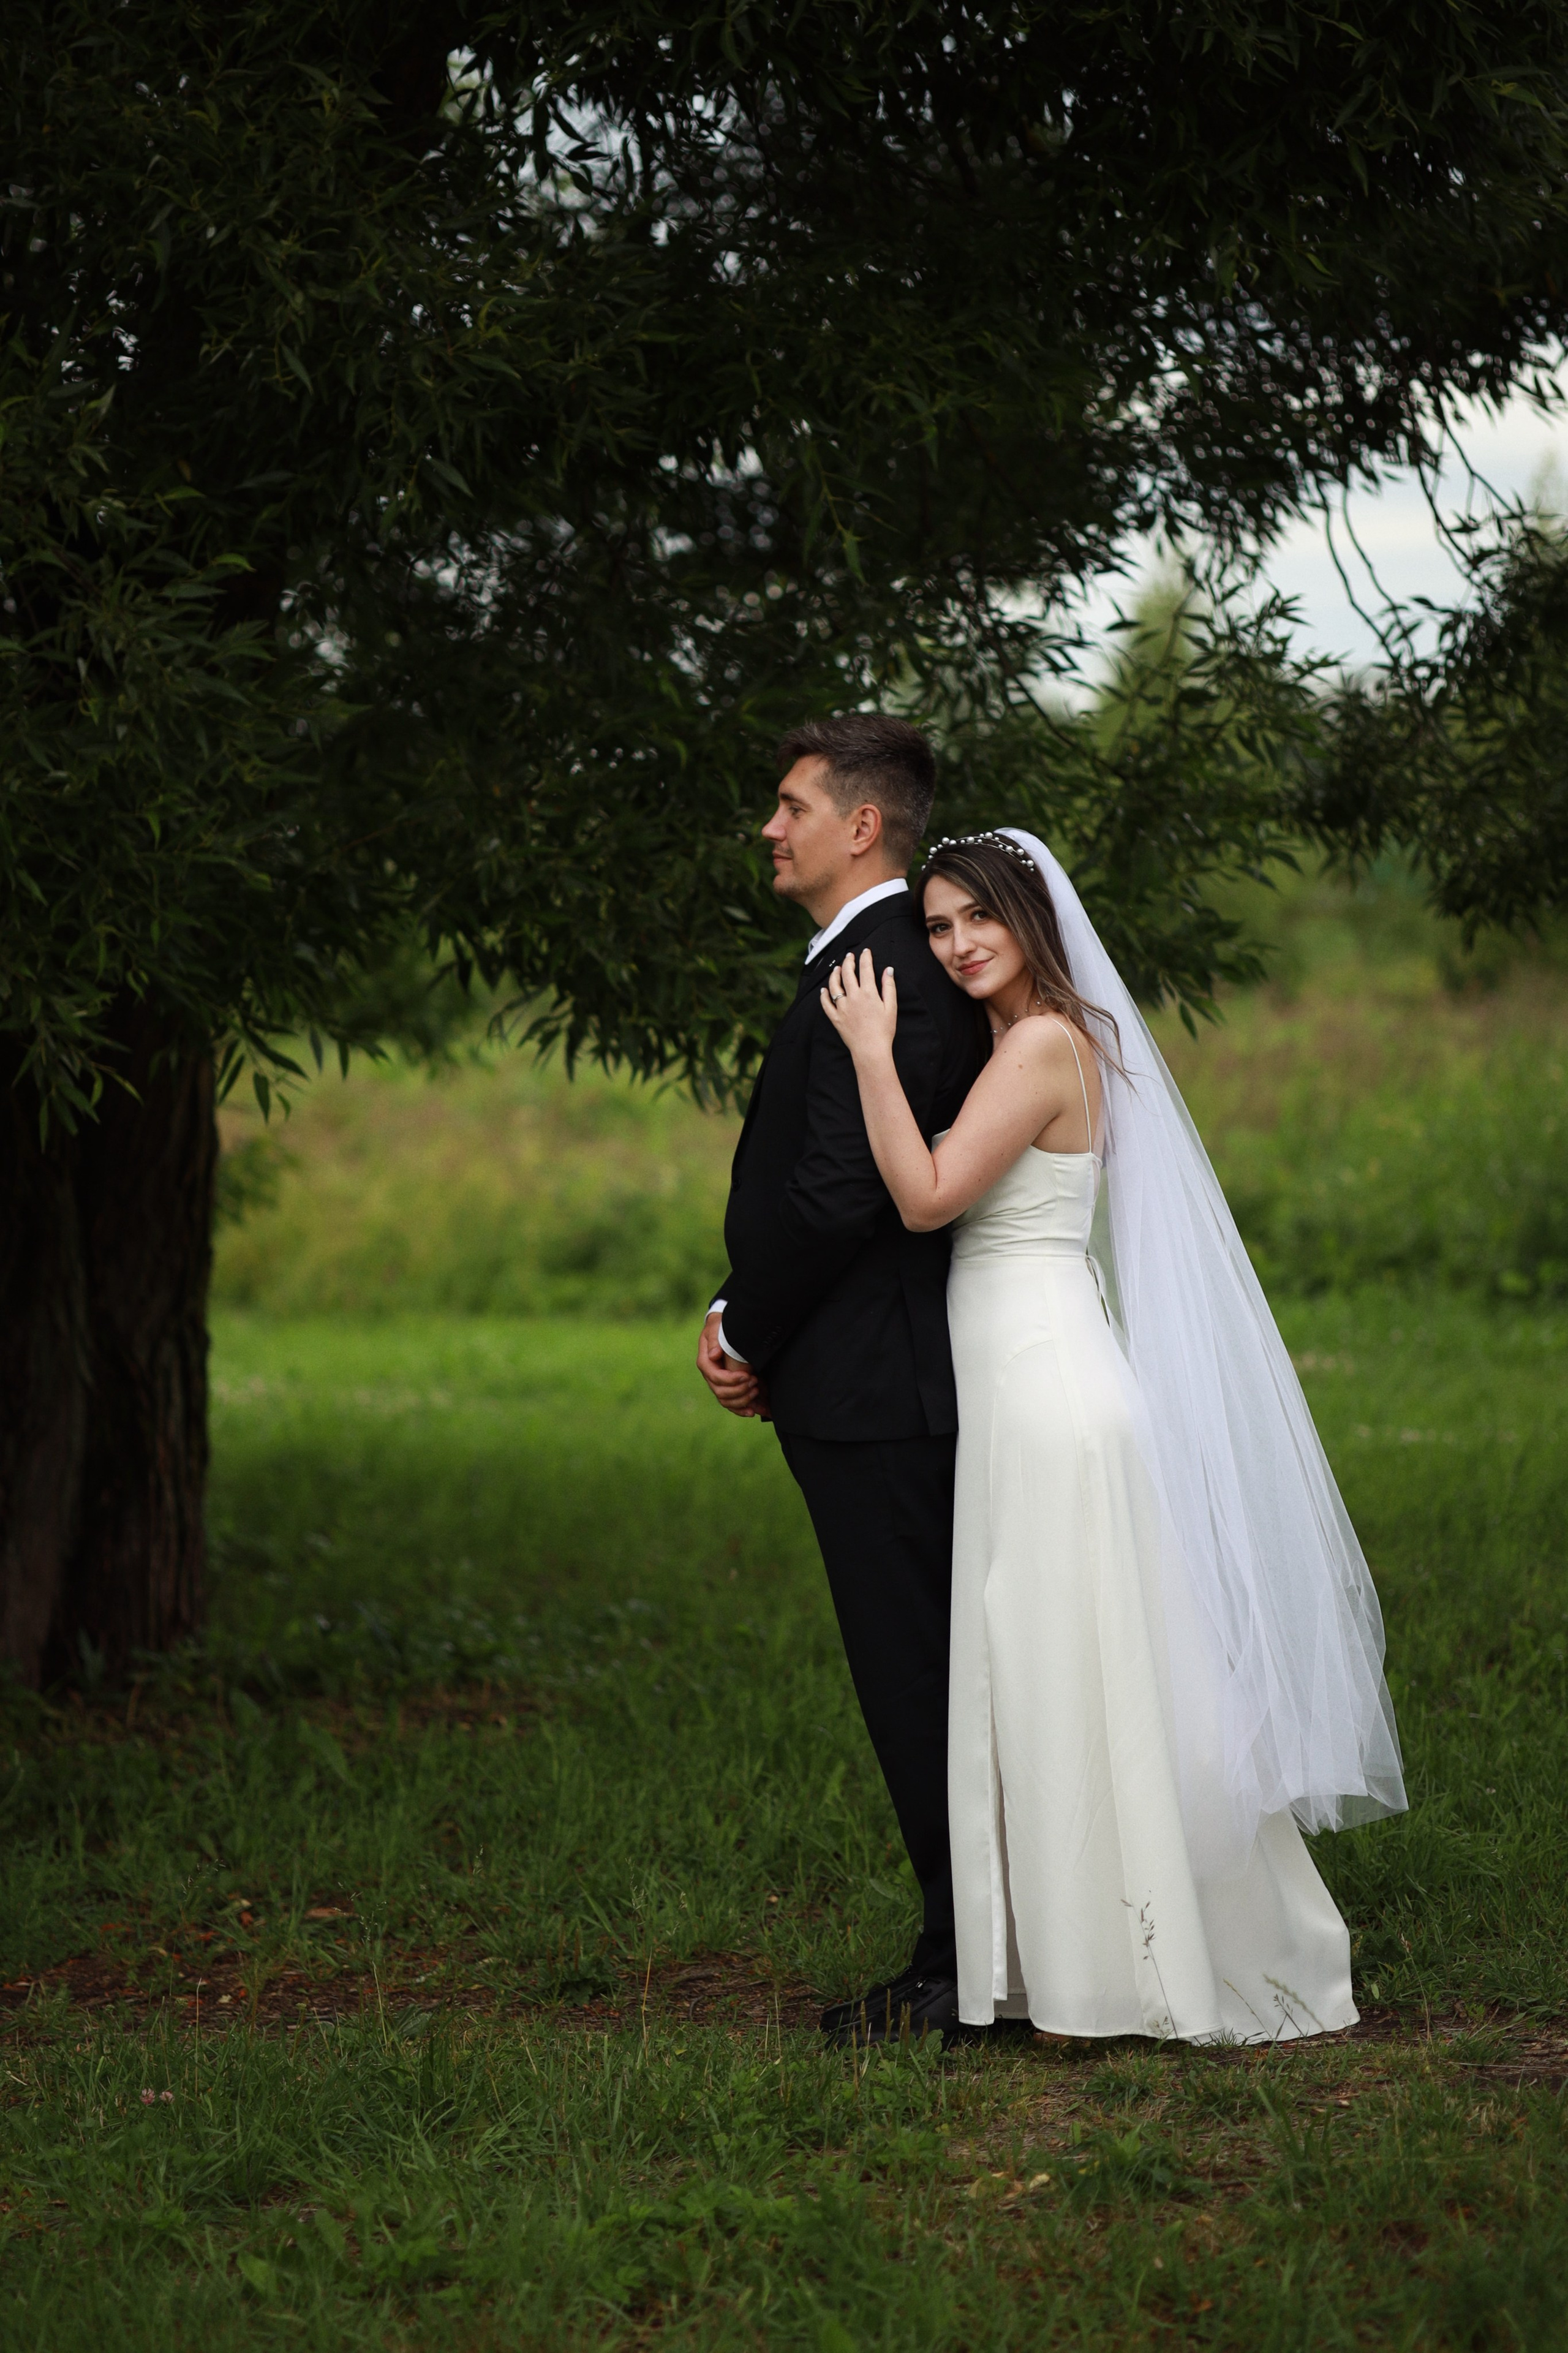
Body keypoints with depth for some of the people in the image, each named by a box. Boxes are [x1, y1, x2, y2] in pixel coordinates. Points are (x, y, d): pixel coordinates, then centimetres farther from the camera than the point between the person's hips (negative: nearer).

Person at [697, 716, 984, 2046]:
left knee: (918, 1687, -5)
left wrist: (753, 1341, -8)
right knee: (924, 1685, 13)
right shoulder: (877, 966, 18)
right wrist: (741, 1314, 8)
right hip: (878, 1392, 10)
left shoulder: (881, 976, -16)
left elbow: (841, 1190, -21)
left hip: (875, 1393, -10)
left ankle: (967, 1972, 0)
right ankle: (972, 1953, 18)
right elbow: (800, 1180, 20)